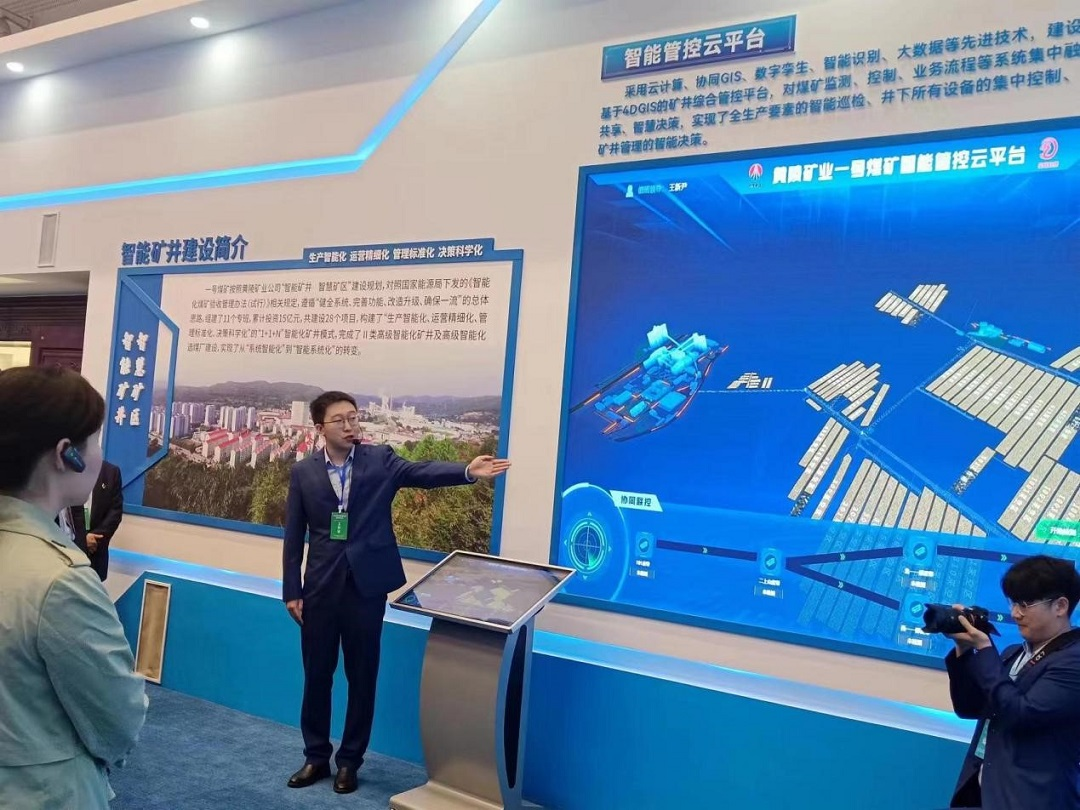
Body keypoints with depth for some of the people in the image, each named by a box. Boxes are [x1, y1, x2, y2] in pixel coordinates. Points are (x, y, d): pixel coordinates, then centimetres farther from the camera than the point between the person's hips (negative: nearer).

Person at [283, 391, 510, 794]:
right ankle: (316, 756, 28)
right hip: (321, 587, 1)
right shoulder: (303, 472, 3)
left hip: (366, 586, -1)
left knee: (362, 677, 7)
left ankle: (350, 760, 23)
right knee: (316, 676, 11)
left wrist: (467, 471, -34)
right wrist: (292, 591, 2)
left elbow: (423, 471, -16)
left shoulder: (380, 459, 0)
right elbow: (294, 537, 4)